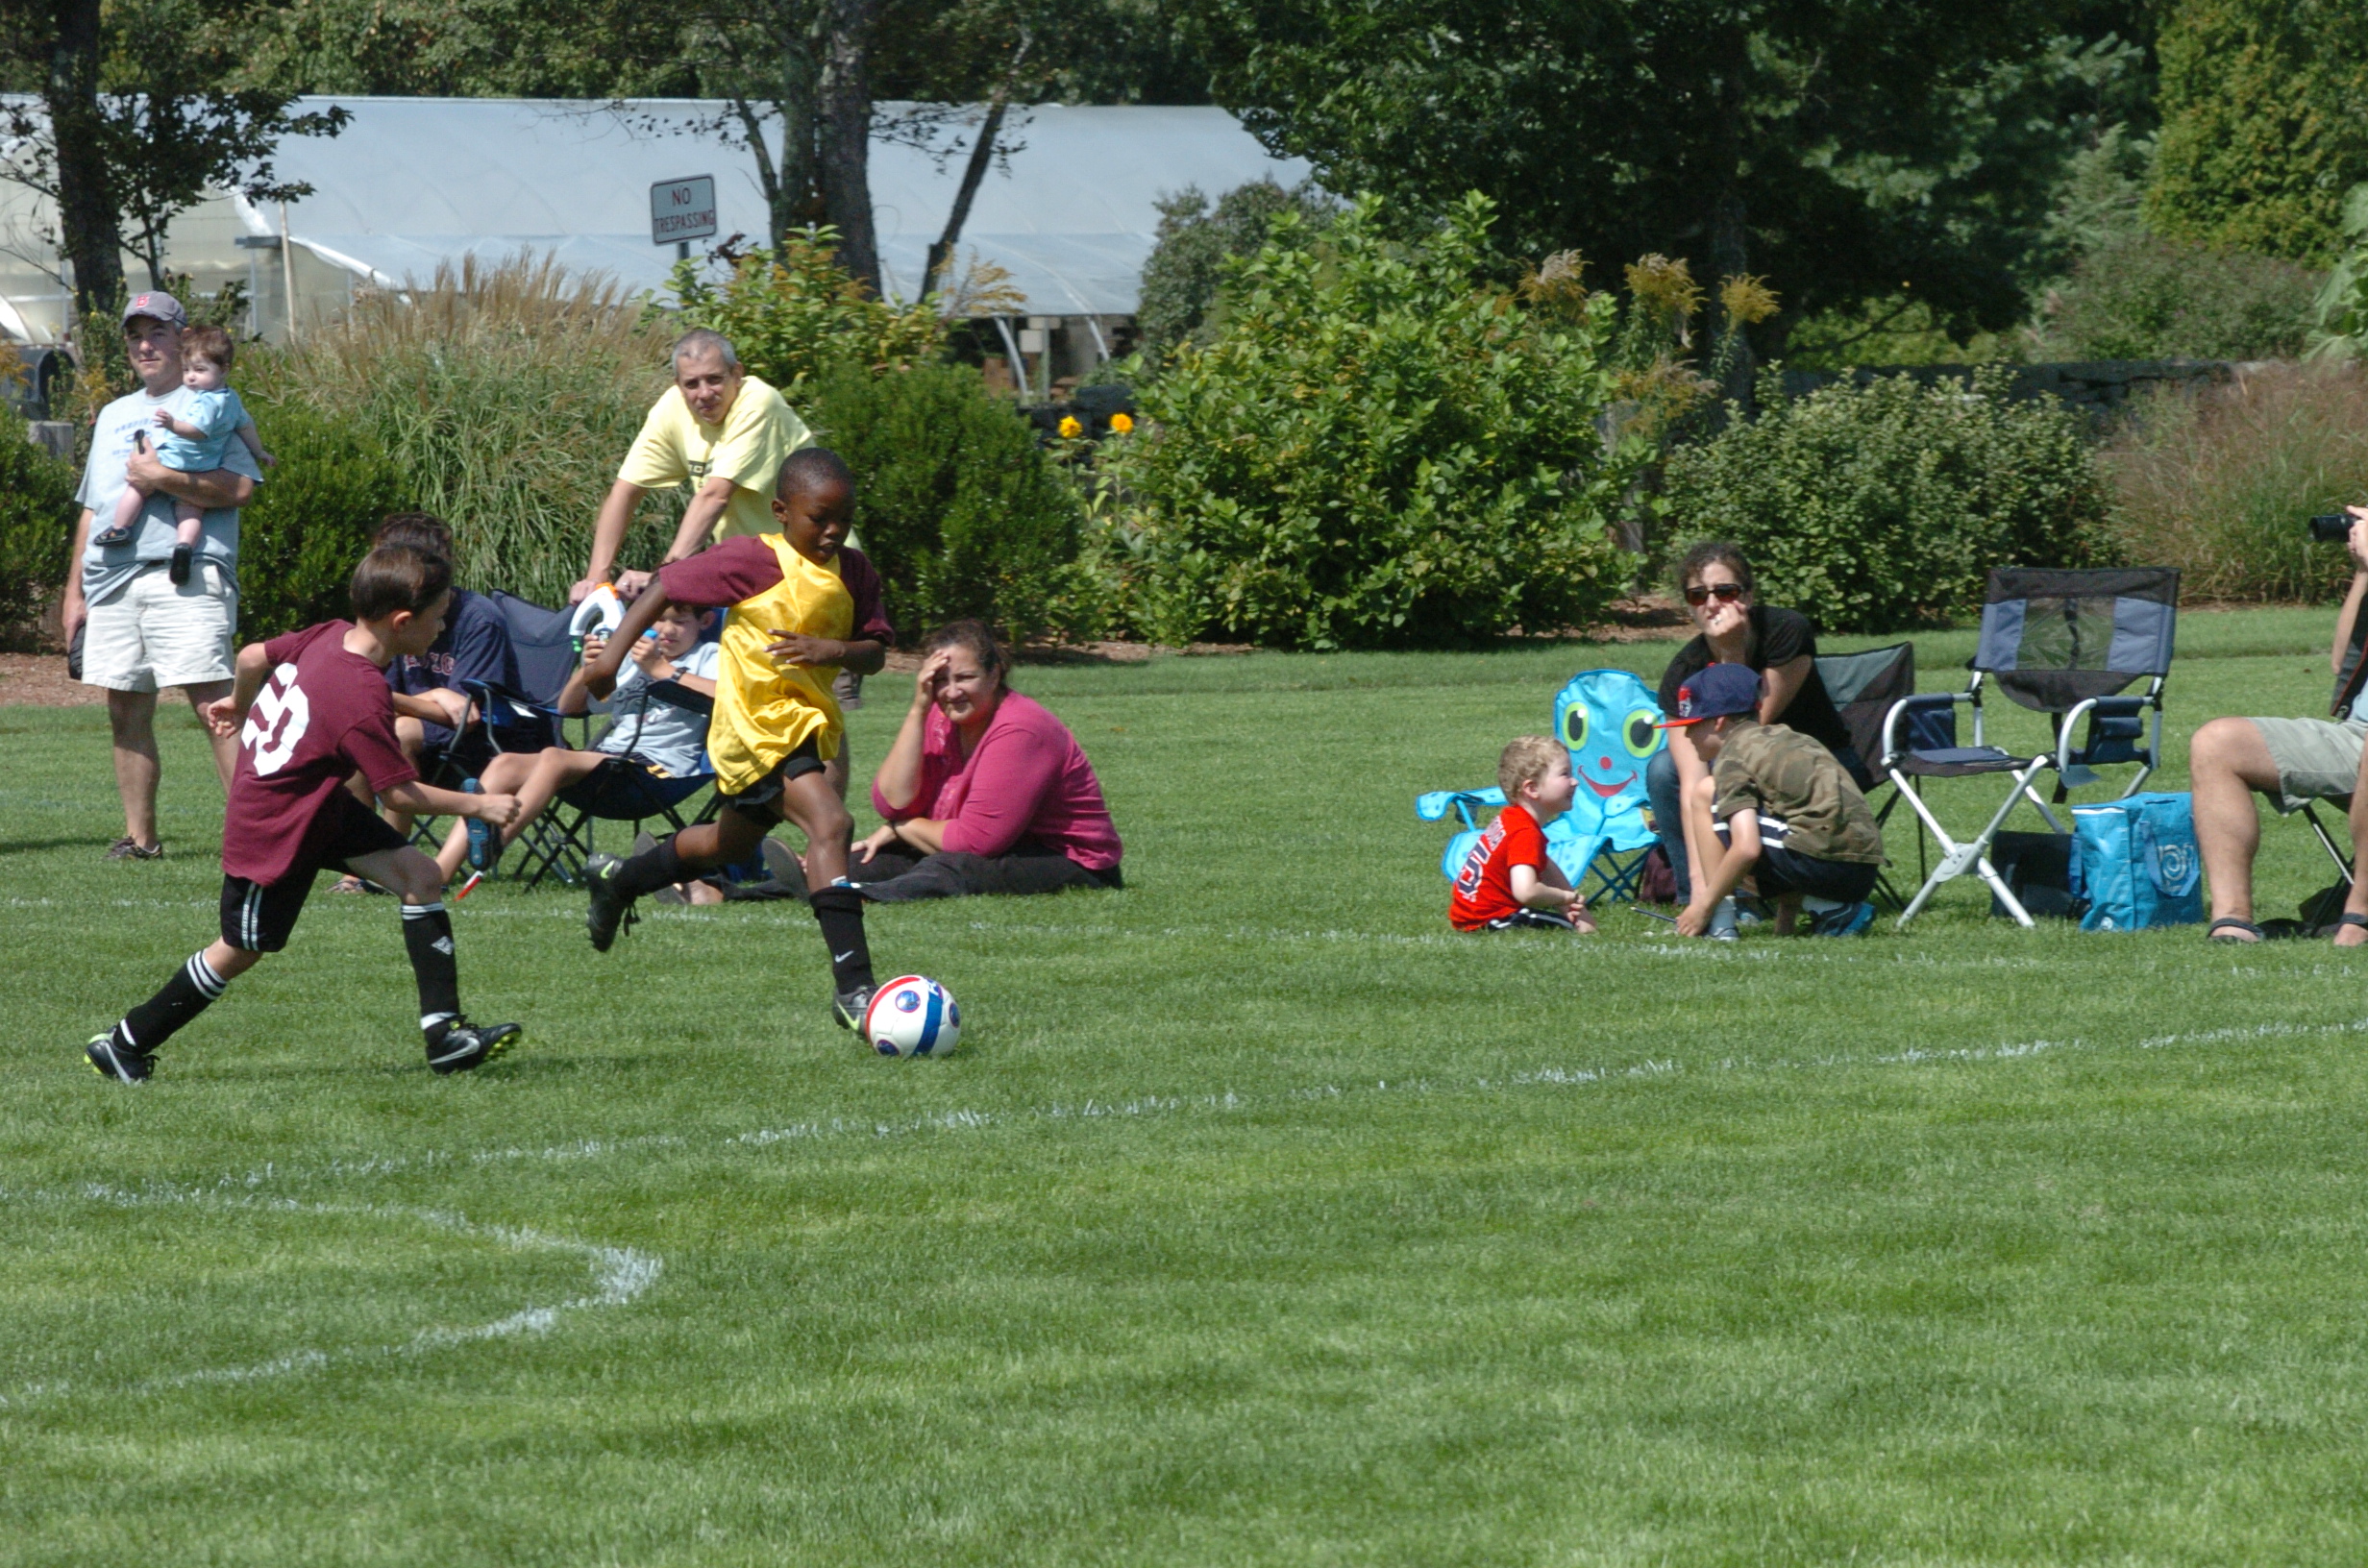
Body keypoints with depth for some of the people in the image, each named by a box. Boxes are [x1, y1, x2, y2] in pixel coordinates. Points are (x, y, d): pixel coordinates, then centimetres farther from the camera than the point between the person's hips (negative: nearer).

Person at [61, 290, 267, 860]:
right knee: (126, 709, 5)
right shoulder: (114, 416, 26)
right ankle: (139, 835, 11)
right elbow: (92, 508, 27)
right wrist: (75, 591, 21)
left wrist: (164, 479, -17)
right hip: (112, 580, 7)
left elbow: (240, 488, -9)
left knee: (213, 702, -15)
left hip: (183, 575, -7)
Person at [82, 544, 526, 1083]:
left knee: (421, 875, -1)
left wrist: (240, 703, 30)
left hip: (320, 806, 9)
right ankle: (124, 1046, 22)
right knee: (242, 950, 6)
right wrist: (479, 805, -12)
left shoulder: (329, 635, -7)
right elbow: (403, 792, -23)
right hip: (273, 829, -9)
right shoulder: (363, 699, -31)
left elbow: (253, 657, 8)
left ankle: (444, 1032, -2)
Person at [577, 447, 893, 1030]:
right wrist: (613, 652, -11)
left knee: (730, 843, 27)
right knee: (830, 824, -25)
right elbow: (667, 586, -7)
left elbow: (875, 652, 1)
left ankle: (618, 879, 52)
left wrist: (832, 650, -20)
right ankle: (853, 987, -30)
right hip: (759, 725, -8)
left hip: (806, 726, 8)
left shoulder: (854, 572, 2)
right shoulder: (753, 560, -15)